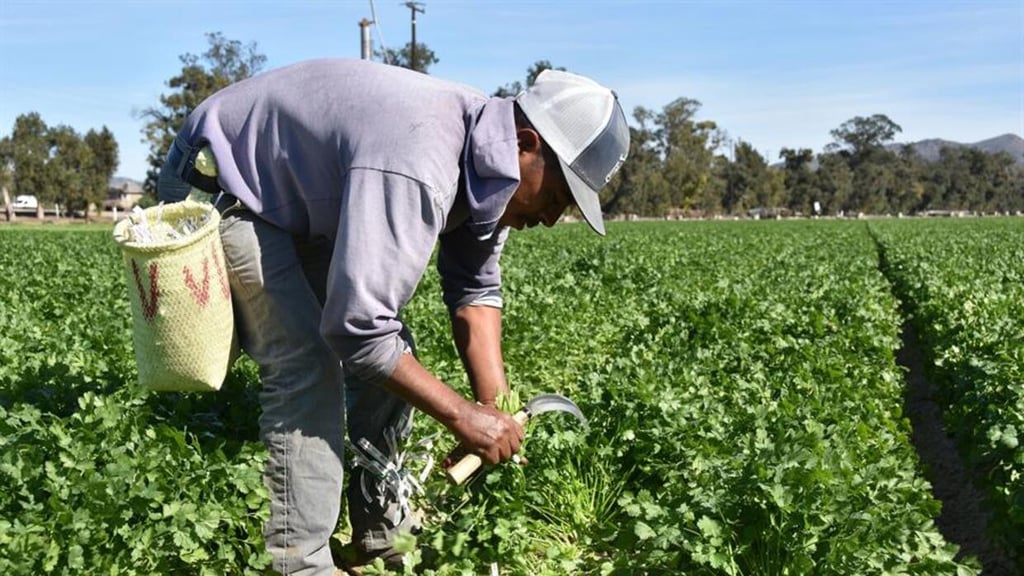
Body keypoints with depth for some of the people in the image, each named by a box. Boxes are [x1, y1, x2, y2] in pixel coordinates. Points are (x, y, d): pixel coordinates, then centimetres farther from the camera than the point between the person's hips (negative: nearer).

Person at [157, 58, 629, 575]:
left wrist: (496, 405, -13)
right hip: (231, 191, -9)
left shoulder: (487, 159, -9)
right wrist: (461, 415, -30)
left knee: (391, 357, 3)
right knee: (306, 369, -20)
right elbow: (357, 326, -41)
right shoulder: (416, 166, -40)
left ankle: (381, 533, 16)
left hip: (307, 202, 9)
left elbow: (475, 290, -2)